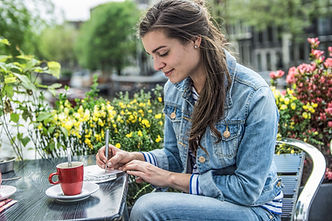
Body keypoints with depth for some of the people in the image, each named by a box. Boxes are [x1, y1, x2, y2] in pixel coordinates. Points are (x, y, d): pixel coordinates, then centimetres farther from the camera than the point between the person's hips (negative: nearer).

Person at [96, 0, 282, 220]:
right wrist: (134, 158, -8)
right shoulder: (174, 88, -1)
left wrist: (170, 178, -18)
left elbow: (247, 189, -18)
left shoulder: (255, 96, -21)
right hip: (198, 199, 6)